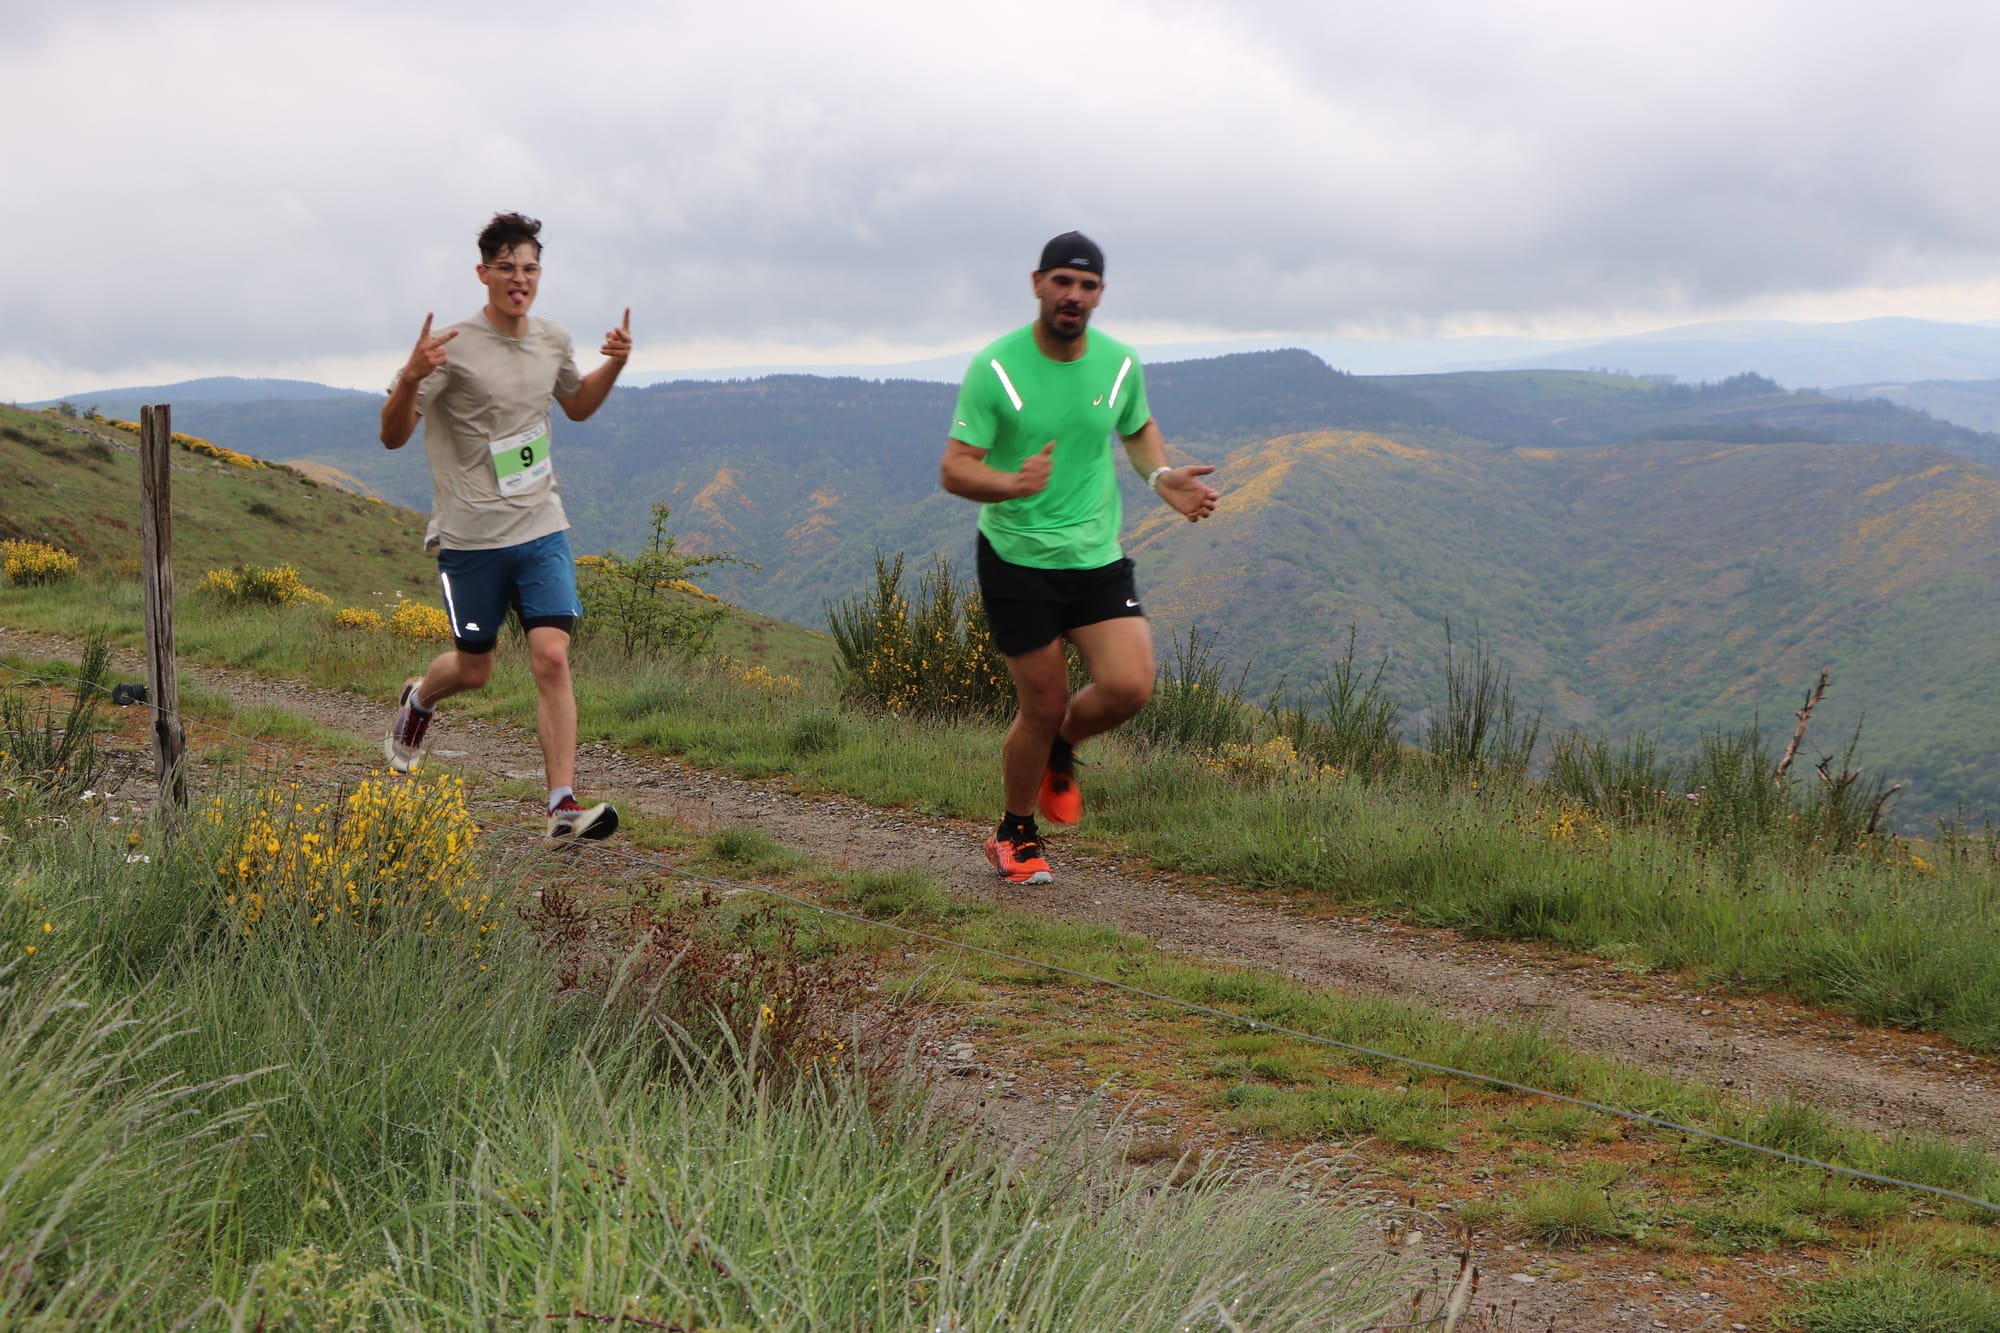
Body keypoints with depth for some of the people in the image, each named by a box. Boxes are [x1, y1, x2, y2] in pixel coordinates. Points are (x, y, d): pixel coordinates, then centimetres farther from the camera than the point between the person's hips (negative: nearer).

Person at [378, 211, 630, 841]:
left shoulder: (553, 341, 6)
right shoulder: (453, 346, -11)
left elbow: (576, 405, 27)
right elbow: (393, 436, -9)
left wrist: (614, 365, 8)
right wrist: (411, 379, -29)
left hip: (542, 529, 3)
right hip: (470, 536, -3)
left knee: (552, 659, -11)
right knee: (473, 670, 10)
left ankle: (564, 805, -11)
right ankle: (417, 700, 46)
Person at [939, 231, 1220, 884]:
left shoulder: (1120, 362, 0)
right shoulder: (995, 367, -12)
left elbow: (1139, 427, 21)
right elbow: (954, 469, -16)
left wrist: (1160, 475, 0)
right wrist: (1012, 484, -37)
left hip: (1098, 556, 3)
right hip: (1016, 560, -3)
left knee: (1130, 687, -14)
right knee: (1044, 706, 0)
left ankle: (1060, 751, 21)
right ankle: (1015, 837, 26)